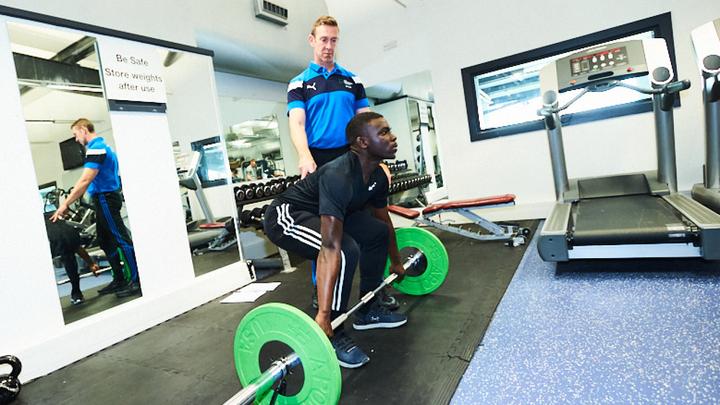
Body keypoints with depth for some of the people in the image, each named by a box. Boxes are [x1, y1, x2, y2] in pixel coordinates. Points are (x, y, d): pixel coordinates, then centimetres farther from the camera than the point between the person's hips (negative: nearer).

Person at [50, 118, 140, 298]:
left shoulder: (96, 148, -13)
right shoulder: (102, 146, 19)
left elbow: (85, 180, -21)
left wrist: (65, 204, -18)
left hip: (106, 198, -10)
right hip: (106, 198, 10)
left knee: (121, 239, -9)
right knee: (106, 242, 13)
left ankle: (136, 281, -7)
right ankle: (119, 280, 18)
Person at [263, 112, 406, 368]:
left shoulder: (377, 177, -5)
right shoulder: (339, 176, -34)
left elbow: (384, 221, 12)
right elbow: (330, 248, -41)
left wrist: (396, 262, 22)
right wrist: (322, 315, -41)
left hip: (319, 215, 10)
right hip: (286, 216, -9)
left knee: (378, 233, 7)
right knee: (346, 251, -30)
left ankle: (368, 311, 17)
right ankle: (332, 336, -9)